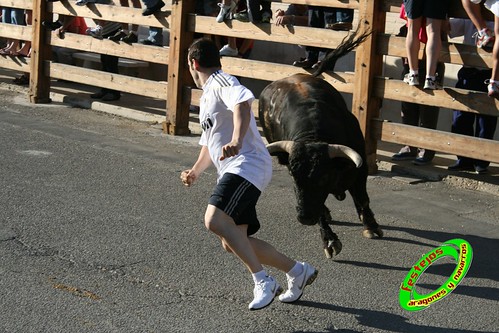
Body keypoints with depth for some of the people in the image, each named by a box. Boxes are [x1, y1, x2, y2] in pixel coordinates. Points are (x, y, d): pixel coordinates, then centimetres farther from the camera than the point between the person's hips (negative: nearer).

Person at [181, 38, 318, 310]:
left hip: (246, 164, -10)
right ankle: (298, 271, 17)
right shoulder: (207, 96, 27)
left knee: (215, 220, -28)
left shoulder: (221, 82, -4)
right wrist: (195, 171, 23)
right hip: (232, 171, 10)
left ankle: (262, 281, -21)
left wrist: (237, 139, -43)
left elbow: (243, 103, -27)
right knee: (232, 243, 6)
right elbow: (210, 142, 37)